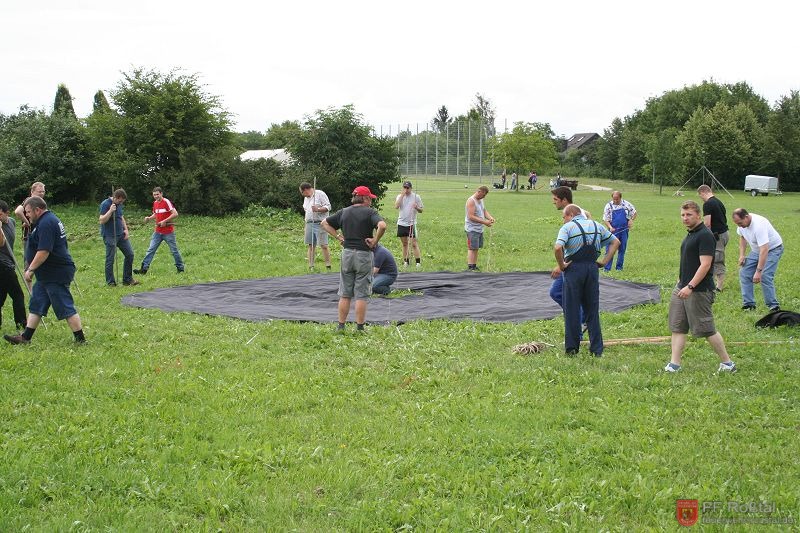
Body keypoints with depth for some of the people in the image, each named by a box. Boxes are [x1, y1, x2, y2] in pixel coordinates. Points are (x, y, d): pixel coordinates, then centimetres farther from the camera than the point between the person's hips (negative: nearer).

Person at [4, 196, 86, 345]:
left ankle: (80, 339, 0)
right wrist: (32, 269, 22)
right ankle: (25, 337, 22)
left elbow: (43, 251, -27)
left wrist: (30, 269, -19)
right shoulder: (49, 220, 16)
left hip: (56, 275, -11)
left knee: (66, 308, -6)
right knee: (36, 306, 15)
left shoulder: (46, 224, -19)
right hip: (47, 275, 11)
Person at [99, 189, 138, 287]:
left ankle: (127, 279, 14)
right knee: (110, 259, -2)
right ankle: (110, 282, 8)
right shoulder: (105, 204, -13)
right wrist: (110, 211, -27)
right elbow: (102, 220, -17)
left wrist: (126, 229, 11)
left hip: (121, 234, 8)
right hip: (110, 236, -8)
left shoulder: (119, 204, 11)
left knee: (129, 254, 4)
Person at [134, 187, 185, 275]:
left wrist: (165, 221, -20)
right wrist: (149, 218, 4)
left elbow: (175, 214, -18)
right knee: (150, 249, 1)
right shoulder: (155, 203, 8)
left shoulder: (166, 202, -13)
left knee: (174, 250, 4)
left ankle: (181, 268, 17)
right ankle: (144, 268, 0)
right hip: (158, 232, 6)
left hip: (168, 232, -6)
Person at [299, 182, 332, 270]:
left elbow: (328, 207, -10)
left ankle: (328, 266, -8)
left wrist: (318, 209, -22)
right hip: (309, 224, 7)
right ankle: (311, 266, 8)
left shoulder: (320, 194, -4)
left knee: (323, 245, -10)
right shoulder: (306, 198, 21)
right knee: (310, 245, 5)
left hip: (319, 223, -7)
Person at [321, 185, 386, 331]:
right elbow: (382, 226, -25)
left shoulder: (344, 212, 8)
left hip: (347, 253, 4)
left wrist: (338, 237, 10)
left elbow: (325, 223, 14)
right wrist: (375, 240, -12)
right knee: (361, 295, 1)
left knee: (344, 294, 11)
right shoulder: (369, 212, -8)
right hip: (364, 255, -4)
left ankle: (341, 326, 12)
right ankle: (360, 328, 3)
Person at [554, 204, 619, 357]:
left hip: (574, 268, -4)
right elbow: (615, 242, 16)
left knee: (572, 310, 5)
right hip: (593, 268, 5)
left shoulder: (568, 227, -5)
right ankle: (597, 349, 12)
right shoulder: (597, 226, 13)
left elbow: (557, 248, -22)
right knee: (592, 310, 11)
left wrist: (561, 265, -9)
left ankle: (572, 348, 8)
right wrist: (605, 261, 10)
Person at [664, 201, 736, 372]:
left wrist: (690, 287, -28)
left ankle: (727, 363, 12)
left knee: (707, 329, -1)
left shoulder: (705, 235, -16)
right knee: (677, 327, 7)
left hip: (698, 290, -10)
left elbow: (705, 265, -23)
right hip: (682, 288, 10)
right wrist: (680, 282, 23)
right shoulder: (690, 234, 13)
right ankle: (674, 364, 10)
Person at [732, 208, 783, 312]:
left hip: (772, 249, -8)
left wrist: (758, 271, -43)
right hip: (756, 250, 8)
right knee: (744, 273, 0)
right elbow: (742, 237, 13)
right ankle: (748, 304, 6)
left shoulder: (758, 225, -37)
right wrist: (741, 255, 3)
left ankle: (773, 306, -10)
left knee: (765, 277, -21)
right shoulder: (742, 223, -10)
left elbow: (764, 250, -40)